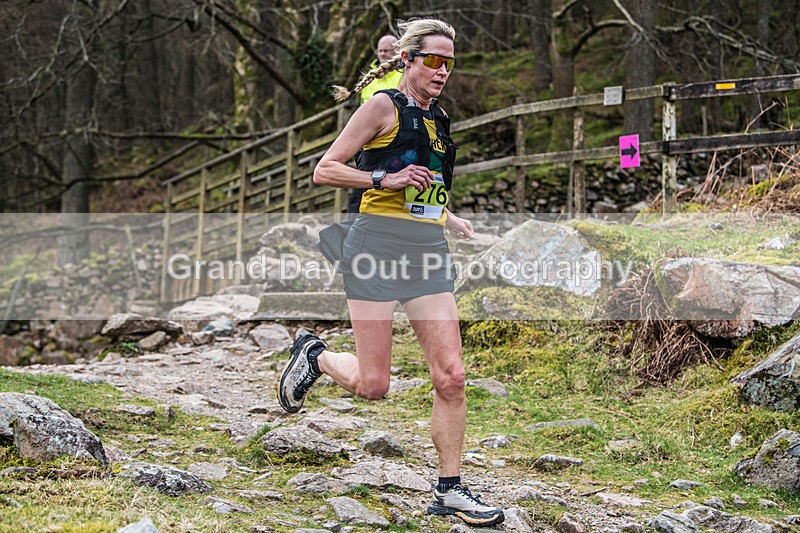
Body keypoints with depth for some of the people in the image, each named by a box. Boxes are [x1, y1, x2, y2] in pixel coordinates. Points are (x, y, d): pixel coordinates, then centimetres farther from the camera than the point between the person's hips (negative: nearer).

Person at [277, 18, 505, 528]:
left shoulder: (437, 117, 19)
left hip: (429, 252, 6)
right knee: (373, 384, -5)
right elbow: (325, 170, -5)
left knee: (451, 376, -3)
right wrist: (385, 179, -15)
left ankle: (450, 490, 6)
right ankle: (315, 355, 26)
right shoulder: (384, 105, -2)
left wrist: (453, 221, 15)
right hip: (379, 245, -6)